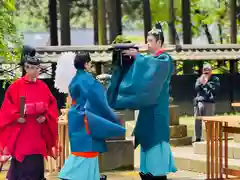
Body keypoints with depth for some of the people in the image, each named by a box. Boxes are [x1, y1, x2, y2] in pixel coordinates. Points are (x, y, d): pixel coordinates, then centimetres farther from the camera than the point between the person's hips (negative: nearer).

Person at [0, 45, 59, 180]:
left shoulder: (43, 87, 7)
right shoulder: (16, 86, -5)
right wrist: (17, 117, -18)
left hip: (39, 133, 4)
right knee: (21, 165, -5)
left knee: (36, 164, 6)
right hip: (21, 133, -4)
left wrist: (45, 117, -7)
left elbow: (52, 105, 8)